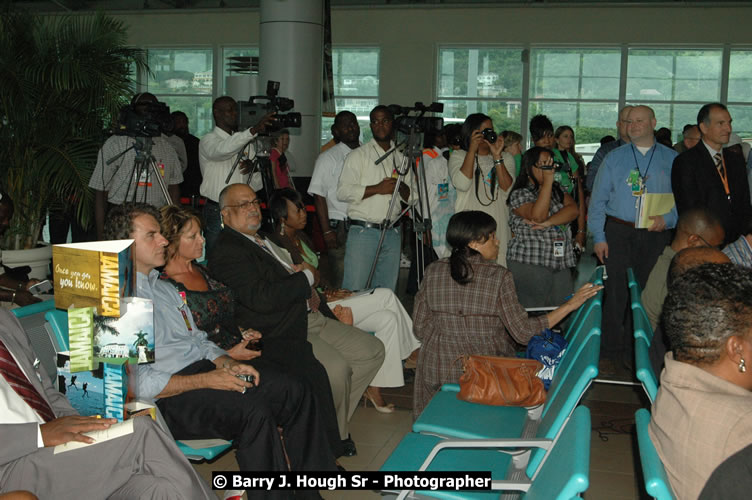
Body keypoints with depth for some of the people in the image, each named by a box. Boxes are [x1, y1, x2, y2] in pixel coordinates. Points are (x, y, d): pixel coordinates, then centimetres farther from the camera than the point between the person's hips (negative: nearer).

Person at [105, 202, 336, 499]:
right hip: (167, 399, -8)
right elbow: (137, 383, -17)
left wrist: (228, 365, 0)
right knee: (254, 412, -32)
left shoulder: (164, 288, 18)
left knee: (294, 391, -8)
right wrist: (207, 381, -19)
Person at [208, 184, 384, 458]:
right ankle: (334, 436, -1)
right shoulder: (226, 251, -10)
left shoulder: (264, 240, 22)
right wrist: (306, 277, -10)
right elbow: (262, 299, -22)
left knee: (372, 350, 3)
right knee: (336, 368, -29)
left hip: (313, 317, 10)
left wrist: (307, 274, 6)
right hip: (281, 334, -10)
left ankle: (333, 426, 11)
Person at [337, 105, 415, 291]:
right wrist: (378, 189, -15)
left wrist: (401, 187, -5)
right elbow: (343, 191, -10)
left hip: (393, 233, 5)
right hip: (363, 232, -4)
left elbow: (411, 197, 17)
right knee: (354, 290, -8)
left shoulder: (401, 158, 16)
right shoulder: (358, 155, 2)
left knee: (387, 293, 7)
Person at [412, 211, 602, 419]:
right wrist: (570, 305, -6)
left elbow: (421, 327, 2)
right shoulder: (498, 277, -12)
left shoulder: (433, 271, -2)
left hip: (437, 368, 3)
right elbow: (523, 331, -11)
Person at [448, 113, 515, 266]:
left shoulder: (505, 158, 15)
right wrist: (472, 150, -9)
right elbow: (462, 184, -10)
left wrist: (497, 156, -7)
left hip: (498, 227, 2)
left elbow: (507, 189, -1)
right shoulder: (458, 156, 10)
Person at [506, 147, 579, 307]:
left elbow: (573, 210, -2)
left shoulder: (557, 189, 16)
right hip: (529, 265, -6)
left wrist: (548, 222, -17)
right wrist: (548, 181, -19)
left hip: (561, 264, 6)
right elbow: (538, 217, -21)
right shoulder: (519, 194, -4)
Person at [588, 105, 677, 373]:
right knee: (616, 292, -4)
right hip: (618, 232, -1)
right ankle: (611, 352, 5)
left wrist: (667, 218, -15)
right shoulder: (614, 158, 8)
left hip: (656, 236, 1)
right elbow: (598, 200, 5)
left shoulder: (672, 159, 7)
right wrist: (599, 237, -3)